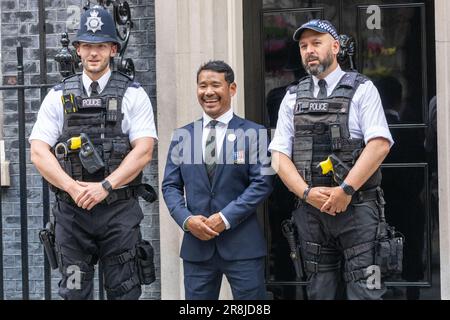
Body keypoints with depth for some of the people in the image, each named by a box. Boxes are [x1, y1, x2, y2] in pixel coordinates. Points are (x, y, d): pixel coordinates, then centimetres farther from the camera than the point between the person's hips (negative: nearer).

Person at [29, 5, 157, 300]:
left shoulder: (133, 95, 3)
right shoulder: (58, 97, 9)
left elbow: (143, 151, -6)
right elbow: (39, 153, 2)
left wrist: (104, 186, -15)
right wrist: (73, 187, -12)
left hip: (120, 209, -1)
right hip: (71, 210, 2)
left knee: (125, 292, 3)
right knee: (74, 292, 6)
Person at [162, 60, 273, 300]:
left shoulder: (254, 133, 0)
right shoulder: (182, 136, 10)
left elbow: (262, 183, -6)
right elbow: (170, 185, 10)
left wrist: (225, 218, -13)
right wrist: (187, 220, -7)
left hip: (242, 243, -3)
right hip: (196, 242, 3)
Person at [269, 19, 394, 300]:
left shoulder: (361, 89, 2)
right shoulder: (293, 98, 12)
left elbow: (379, 144, -9)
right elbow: (279, 155, 7)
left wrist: (346, 190, -16)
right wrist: (307, 193, -9)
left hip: (356, 206, -4)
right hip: (310, 208, 4)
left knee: (363, 287, -8)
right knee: (320, 290, 10)